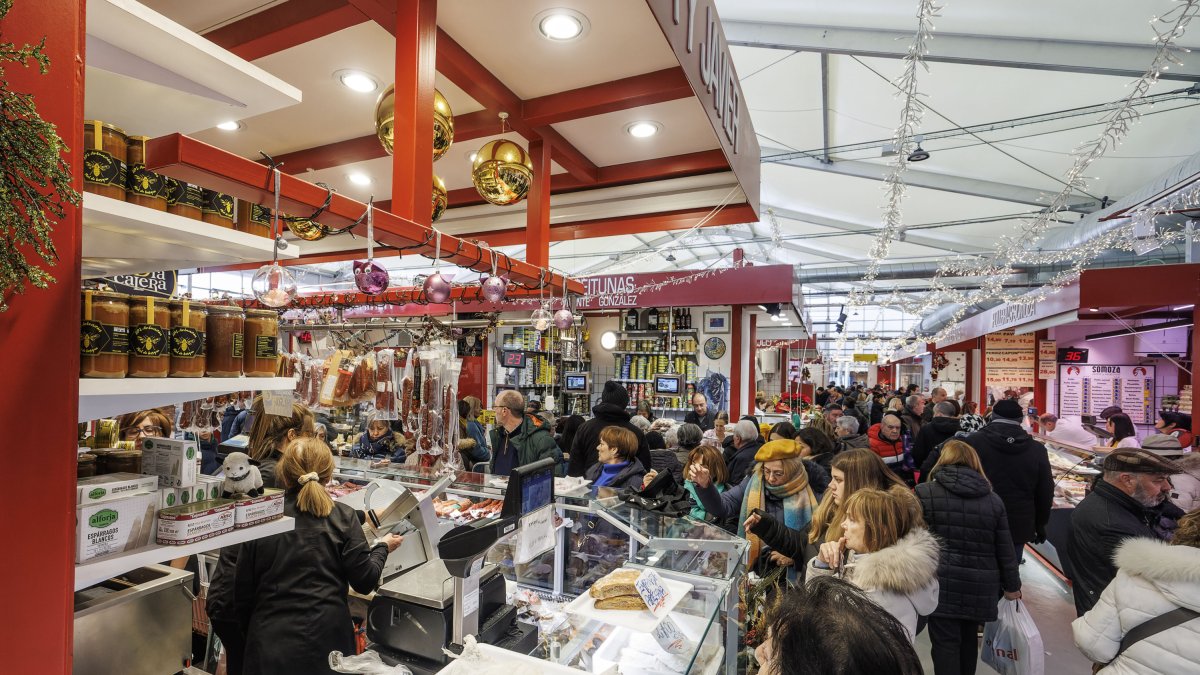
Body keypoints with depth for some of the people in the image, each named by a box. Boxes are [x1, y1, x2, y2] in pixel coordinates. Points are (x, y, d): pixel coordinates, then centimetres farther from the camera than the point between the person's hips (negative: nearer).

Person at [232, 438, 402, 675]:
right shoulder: (343, 517, -10)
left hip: (270, 640, 1)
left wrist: (250, 633, 20)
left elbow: (243, 591, 3)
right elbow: (365, 581, -7)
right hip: (326, 640, -1)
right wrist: (382, 547, 11)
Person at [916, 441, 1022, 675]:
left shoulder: (926, 492, -7)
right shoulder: (993, 499, 5)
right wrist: (1012, 585, 21)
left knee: (945, 642, 4)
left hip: (942, 584, -4)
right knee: (968, 639, 21)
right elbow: (1005, 549, 9)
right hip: (980, 586, 5)